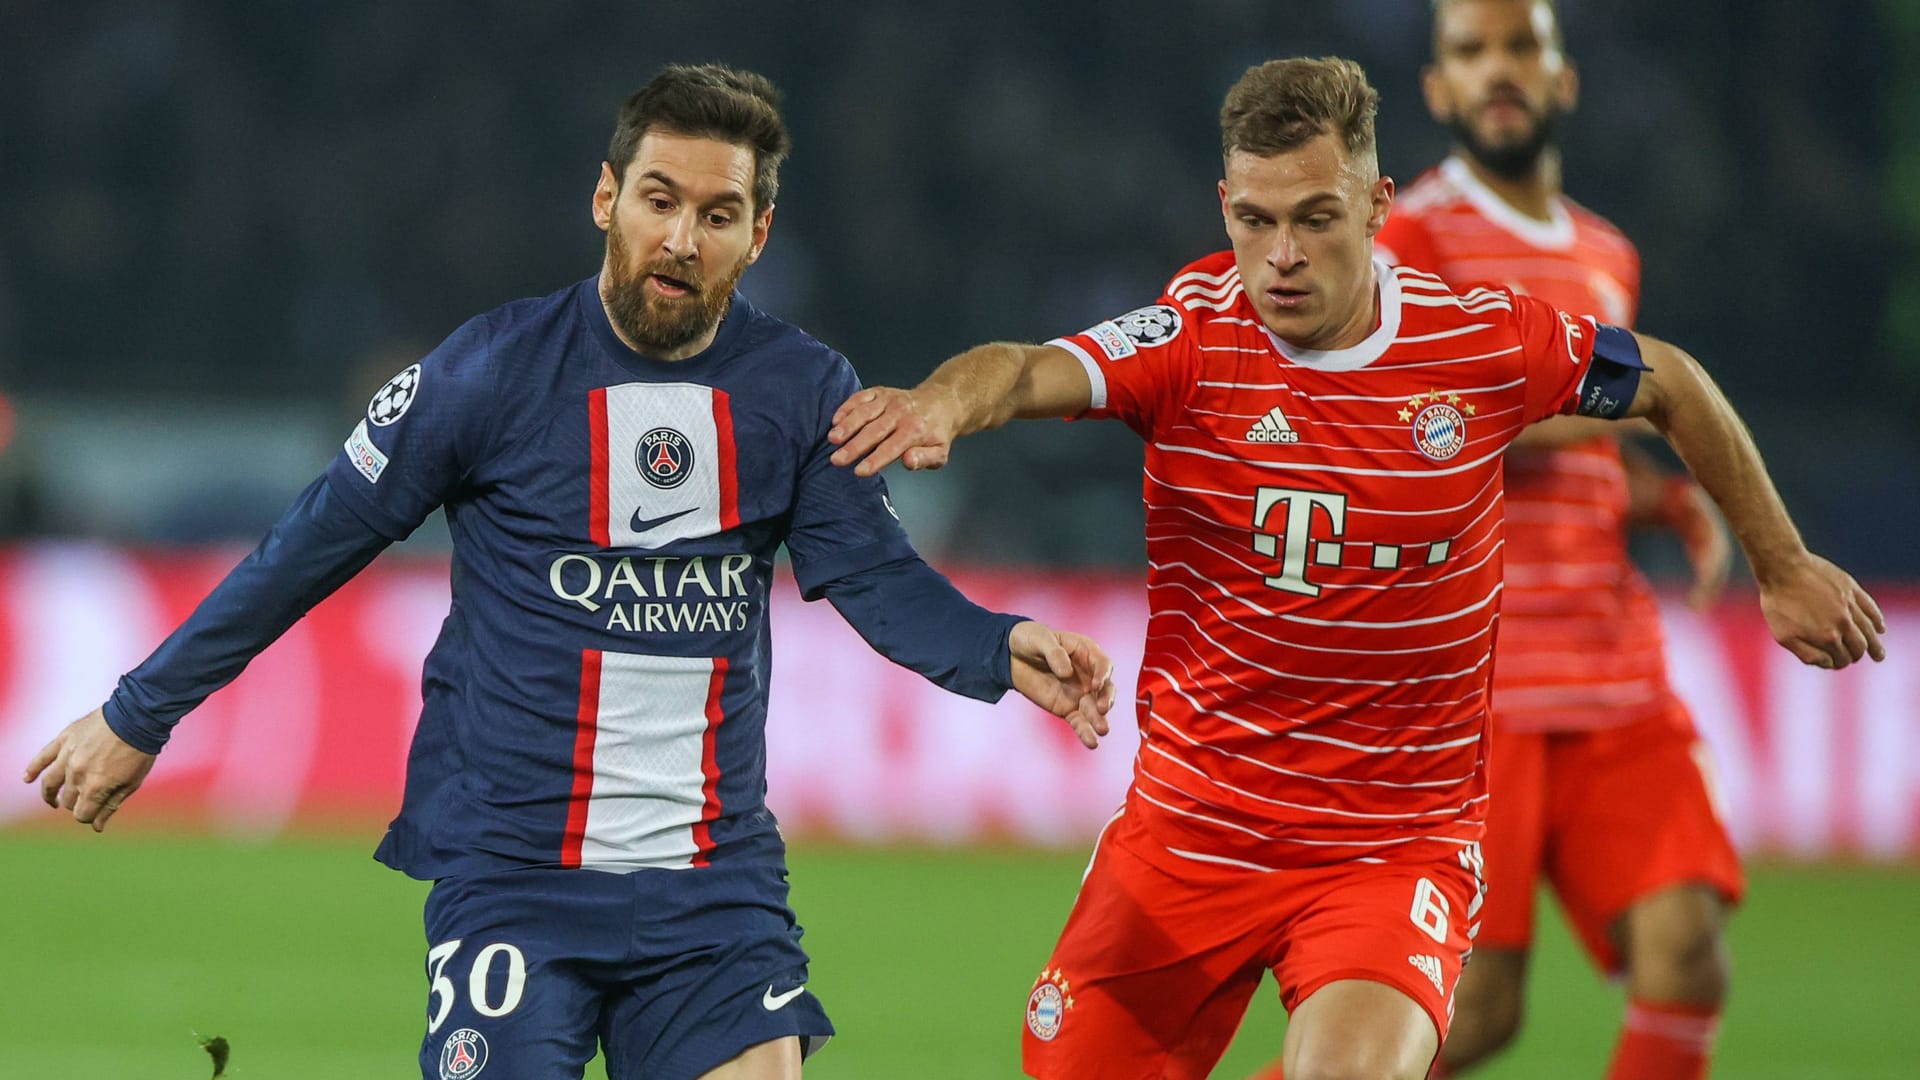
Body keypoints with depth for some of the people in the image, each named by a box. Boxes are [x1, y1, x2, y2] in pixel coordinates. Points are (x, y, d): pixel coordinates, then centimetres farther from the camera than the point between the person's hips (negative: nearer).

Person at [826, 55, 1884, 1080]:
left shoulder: (1487, 343, -7)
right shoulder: (1192, 337, -10)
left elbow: (1670, 384, 11)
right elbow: (1026, 372, -29)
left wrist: (1783, 568, 20)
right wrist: (943, 402, -53)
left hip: (1400, 842, -2)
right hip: (1187, 834, 2)